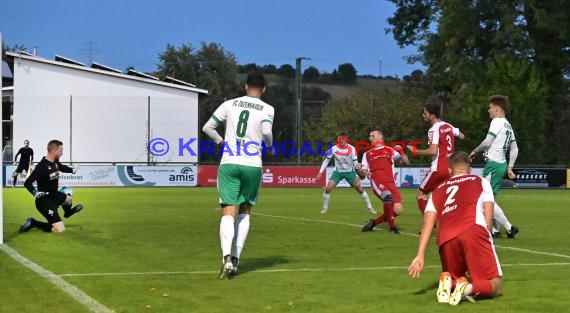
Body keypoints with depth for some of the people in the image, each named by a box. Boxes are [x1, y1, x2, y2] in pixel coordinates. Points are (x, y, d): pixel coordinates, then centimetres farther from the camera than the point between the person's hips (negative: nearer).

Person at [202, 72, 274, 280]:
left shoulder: (229, 104, 9)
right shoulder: (267, 109, 2)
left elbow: (207, 127, 8)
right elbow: (266, 131, -16)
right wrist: (269, 145, 5)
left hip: (228, 164, 0)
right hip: (252, 165, 0)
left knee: (229, 212, -6)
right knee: (245, 211, 16)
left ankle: (227, 257, -28)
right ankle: (236, 258, 8)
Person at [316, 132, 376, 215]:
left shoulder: (352, 149, -16)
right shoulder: (334, 149, -13)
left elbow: (355, 162, -12)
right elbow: (327, 160, -2)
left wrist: (357, 176, -23)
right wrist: (320, 172, -6)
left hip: (349, 171, -1)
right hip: (338, 171, 1)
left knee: (360, 189, -2)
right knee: (328, 188, -14)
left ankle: (370, 208, 11)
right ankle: (325, 208, 3)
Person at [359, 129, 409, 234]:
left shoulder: (389, 151, 21)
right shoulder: (367, 154, 23)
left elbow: (406, 162, 15)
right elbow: (363, 174, 19)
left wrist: (401, 151, -1)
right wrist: (358, 170, -3)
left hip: (390, 183, 2)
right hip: (377, 182, -2)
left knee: (398, 210, -13)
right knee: (388, 196, -36)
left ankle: (374, 222, 11)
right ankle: (392, 226, -19)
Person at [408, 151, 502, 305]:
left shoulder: (438, 190, 30)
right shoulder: (481, 182, 25)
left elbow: (427, 224, 17)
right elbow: (488, 218, 13)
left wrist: (420, 256, 10)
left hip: (446, 238, 3)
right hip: (474, 231, -3)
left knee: (455, 278, 28)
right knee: (494, 286, 5)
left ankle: (447, 281, -8)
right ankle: (468, 288, -27)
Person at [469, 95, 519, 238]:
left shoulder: (497, 122, -11)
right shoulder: (508, 125, 17)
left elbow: (487, 142, -15)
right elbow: (514, 149, 20)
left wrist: (475, 151, 1)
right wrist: (510, 167, 21)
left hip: (493, 163, -10)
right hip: (502, 163, 10)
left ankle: (509, 227, -13)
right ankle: (495, 230, 12)